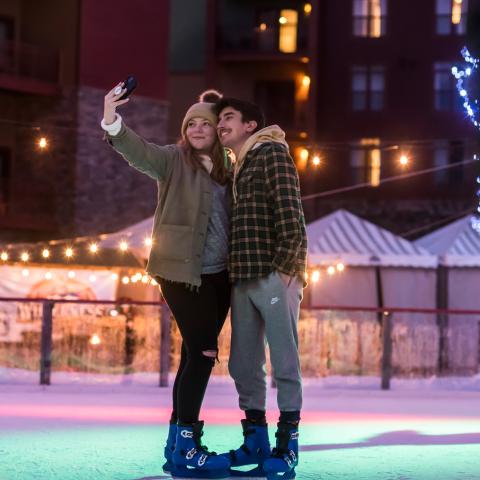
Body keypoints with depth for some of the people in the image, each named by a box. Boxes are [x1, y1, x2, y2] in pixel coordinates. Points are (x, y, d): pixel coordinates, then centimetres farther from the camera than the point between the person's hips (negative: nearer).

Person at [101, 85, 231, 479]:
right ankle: (186, 447, -9)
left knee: (196, 354, 9)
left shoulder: (225, 168, 12)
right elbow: (138, 151, -23)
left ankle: (178, 443, 17)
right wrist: (112, 123, -42)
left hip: (218, 275, 6)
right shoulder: (173, 160, -4)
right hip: (182, 272, -6)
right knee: (203, 350, -12)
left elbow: (231, 220, 12)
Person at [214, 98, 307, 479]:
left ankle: (287, 448, -1)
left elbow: (291, 218, -12)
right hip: (244, 280, 8)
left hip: (274, 277, -8)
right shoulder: (237, 168, 22)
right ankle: (256, 443, 16)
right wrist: (235, 274, 13)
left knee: (284, 363, -4)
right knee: (243, 365, 8)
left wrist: (283, 271, -16)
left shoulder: (273, 153, -3)